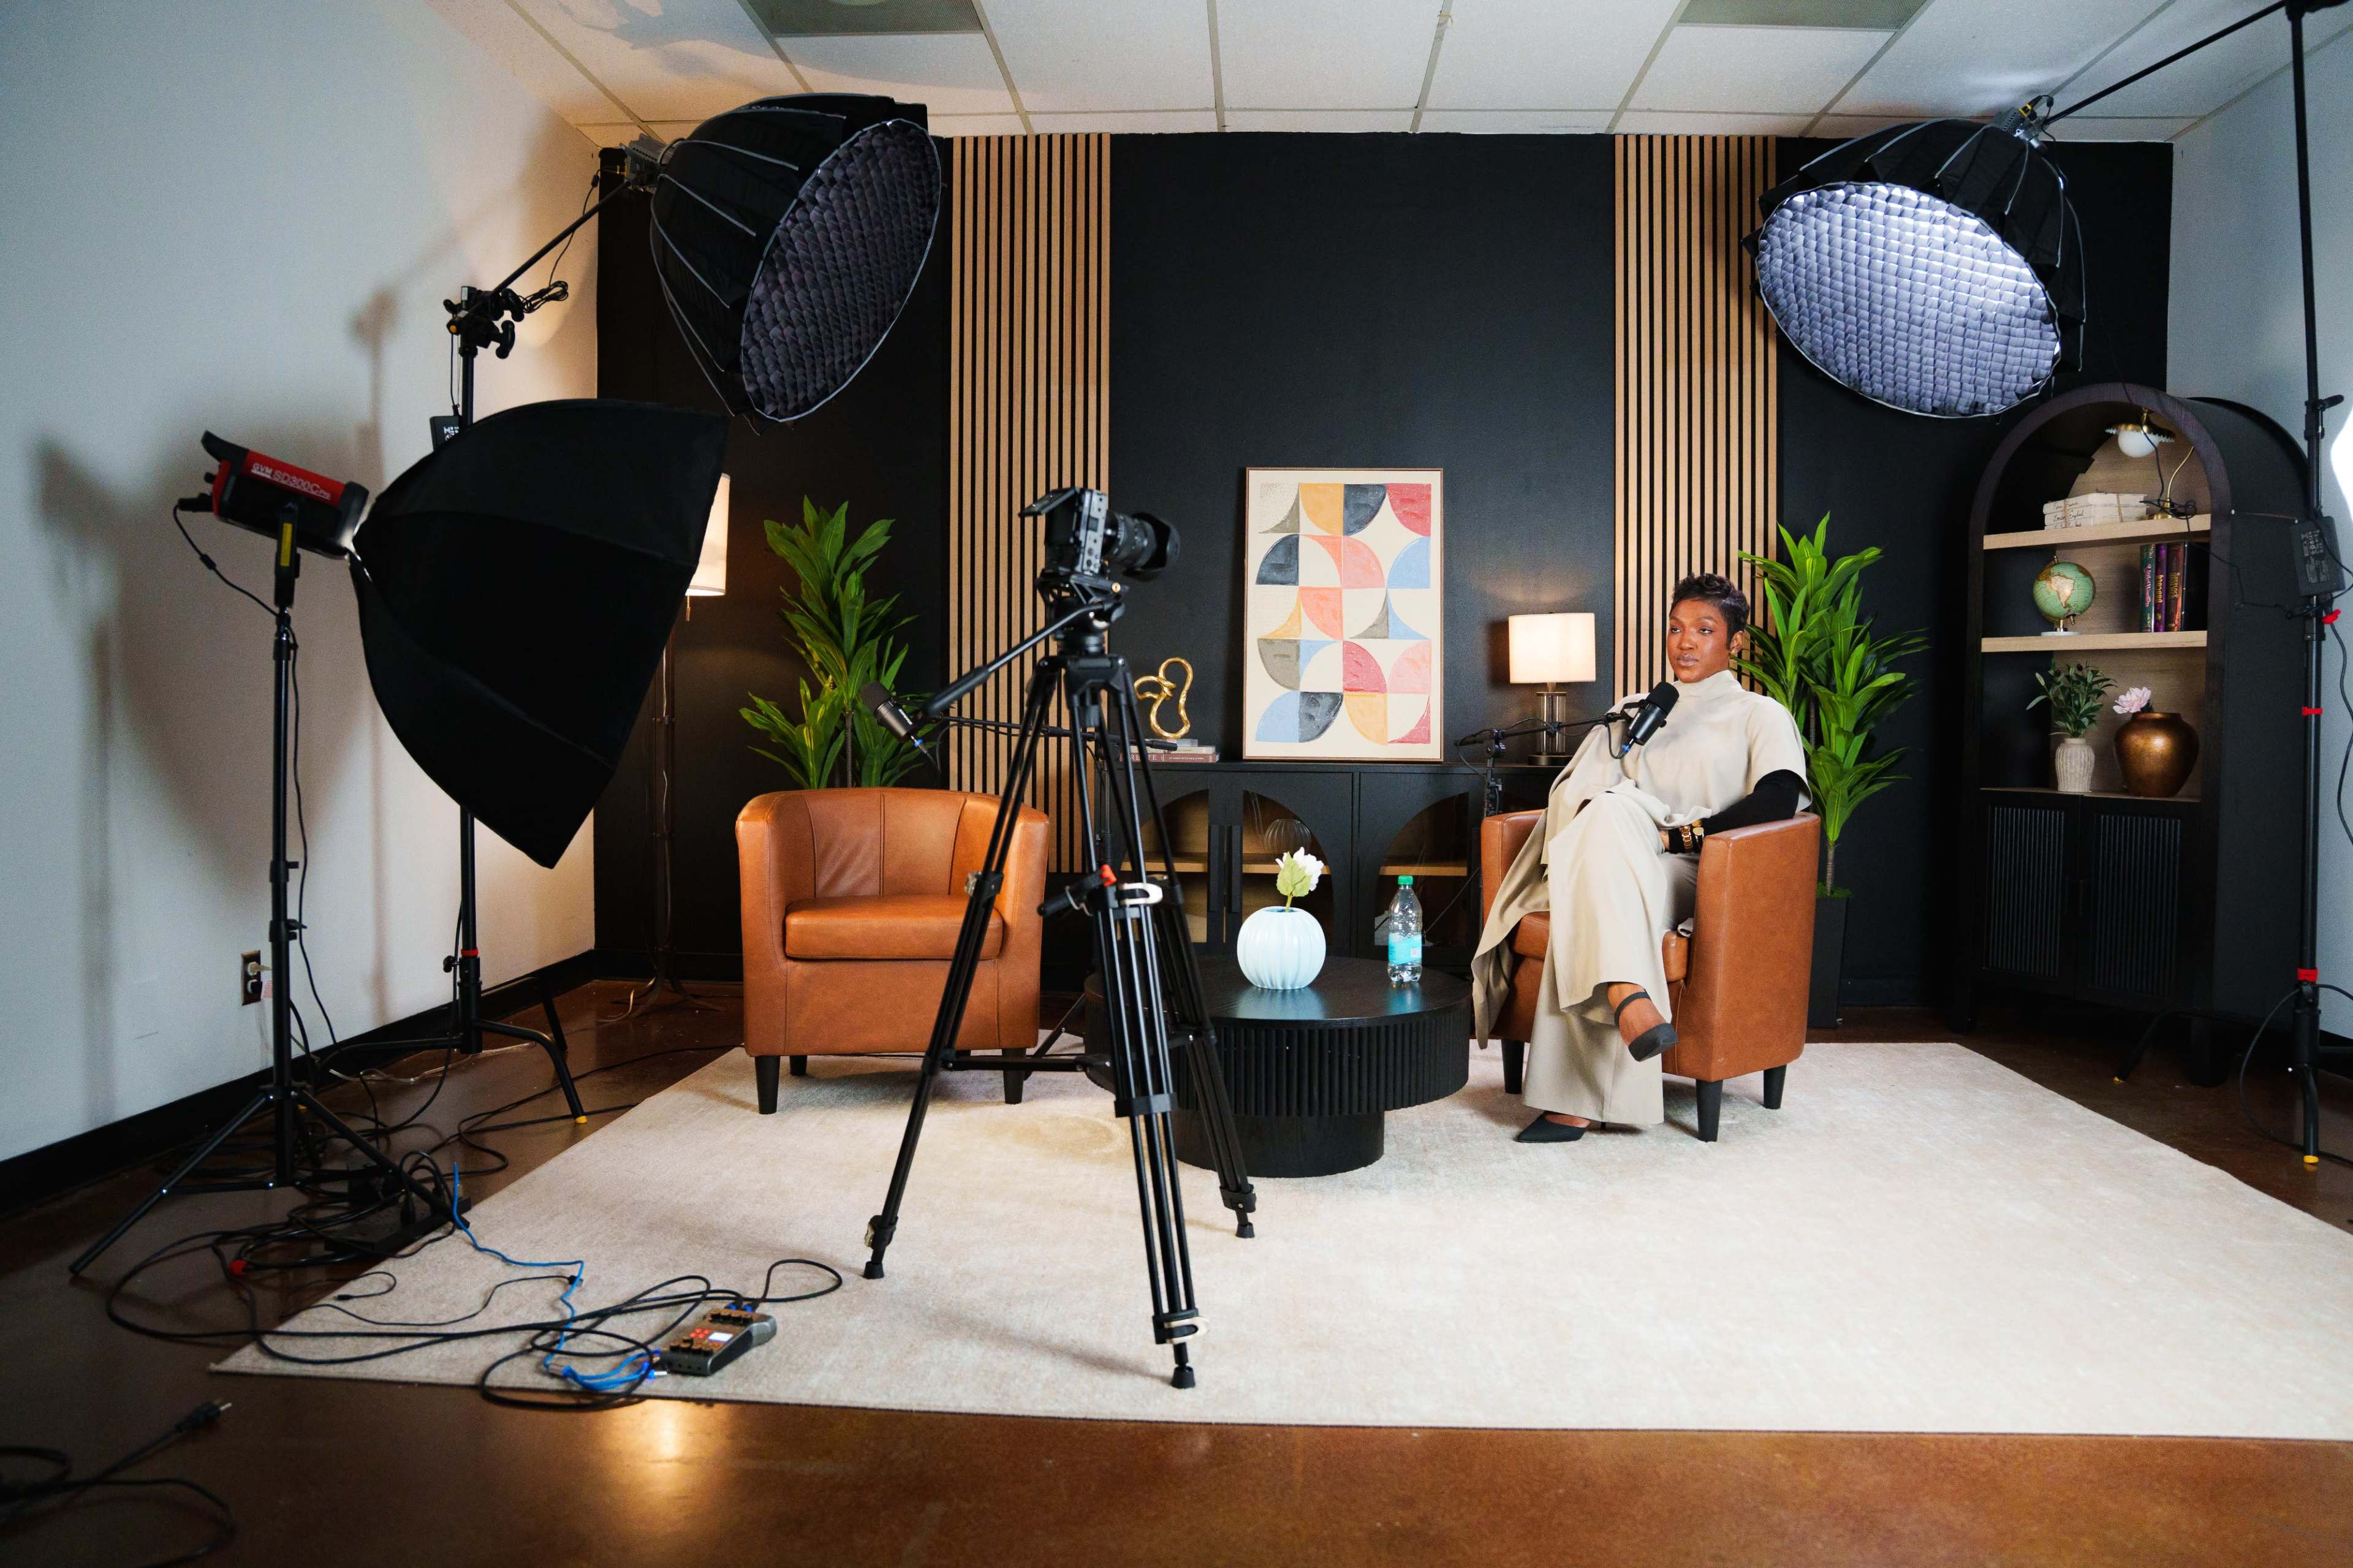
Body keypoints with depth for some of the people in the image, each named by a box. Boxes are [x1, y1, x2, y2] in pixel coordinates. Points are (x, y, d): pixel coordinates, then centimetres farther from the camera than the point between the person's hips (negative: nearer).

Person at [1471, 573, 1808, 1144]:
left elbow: (1779, 799, -6)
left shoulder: (1759, 715, 15)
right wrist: (1610, 817, -7)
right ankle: (1629, 997, -54)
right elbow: (1573, 789, 17)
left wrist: (1681, 835, -14)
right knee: (1610, 810, -37)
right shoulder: (1634, 711, 29)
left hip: (1696, 878, -3)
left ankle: (1574, 1102, -48)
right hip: (1615, 868, 3)